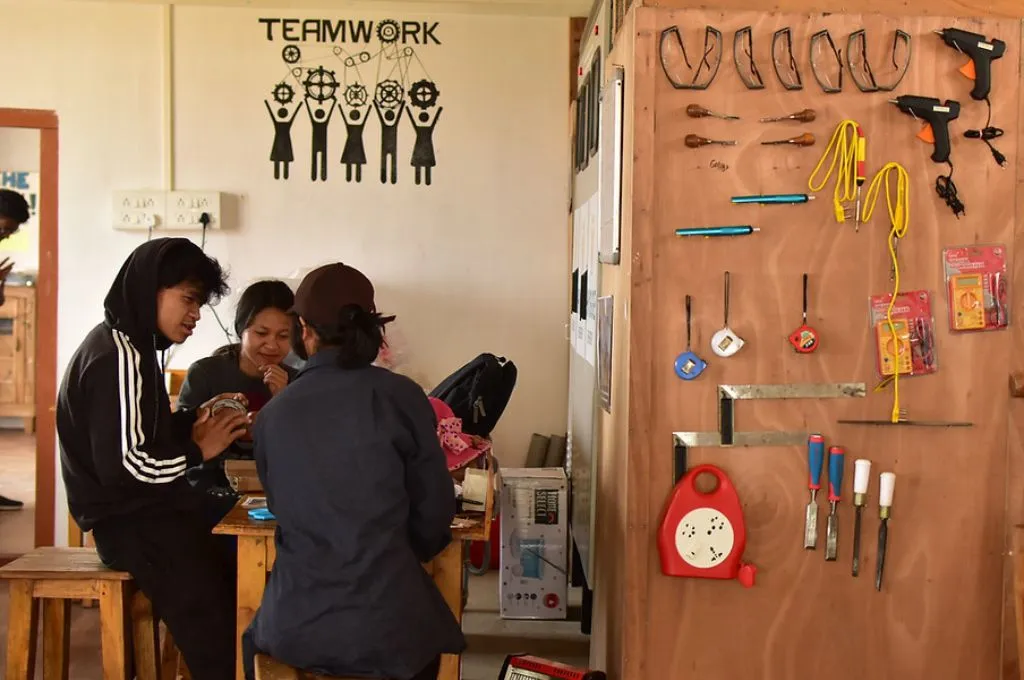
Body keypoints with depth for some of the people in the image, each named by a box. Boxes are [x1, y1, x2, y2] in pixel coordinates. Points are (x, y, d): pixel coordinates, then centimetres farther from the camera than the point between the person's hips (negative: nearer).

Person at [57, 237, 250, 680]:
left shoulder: (128, 346, 15)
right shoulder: (119, 356, -17)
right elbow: (123, 466, -23)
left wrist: (193, 421, 3)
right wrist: (198, 450, -11)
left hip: (140, 510, 10)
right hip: (128, 520, -10)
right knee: (218, 627, -17)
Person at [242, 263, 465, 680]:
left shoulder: (271, 415, -3)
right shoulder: (400, 397, -10)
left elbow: (281, 506, 10)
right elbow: (435, 510, -4)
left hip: (294, 627, 2)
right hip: (387, 625, -1)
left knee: (255, 639, 36)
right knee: (428, 642, 33)